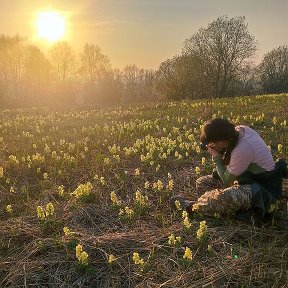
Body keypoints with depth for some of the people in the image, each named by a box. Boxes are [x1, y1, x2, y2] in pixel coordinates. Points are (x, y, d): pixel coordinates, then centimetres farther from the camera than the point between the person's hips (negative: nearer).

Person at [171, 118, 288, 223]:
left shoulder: (243, 149, -32)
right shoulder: (240, 129, -8)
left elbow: (227, 180, -19)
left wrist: (216, 157, -13)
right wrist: (220, 153, -11)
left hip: (263, 189, -9)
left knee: (225, 197, -36)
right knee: (202, 182, 4)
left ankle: (191, 206, -13)